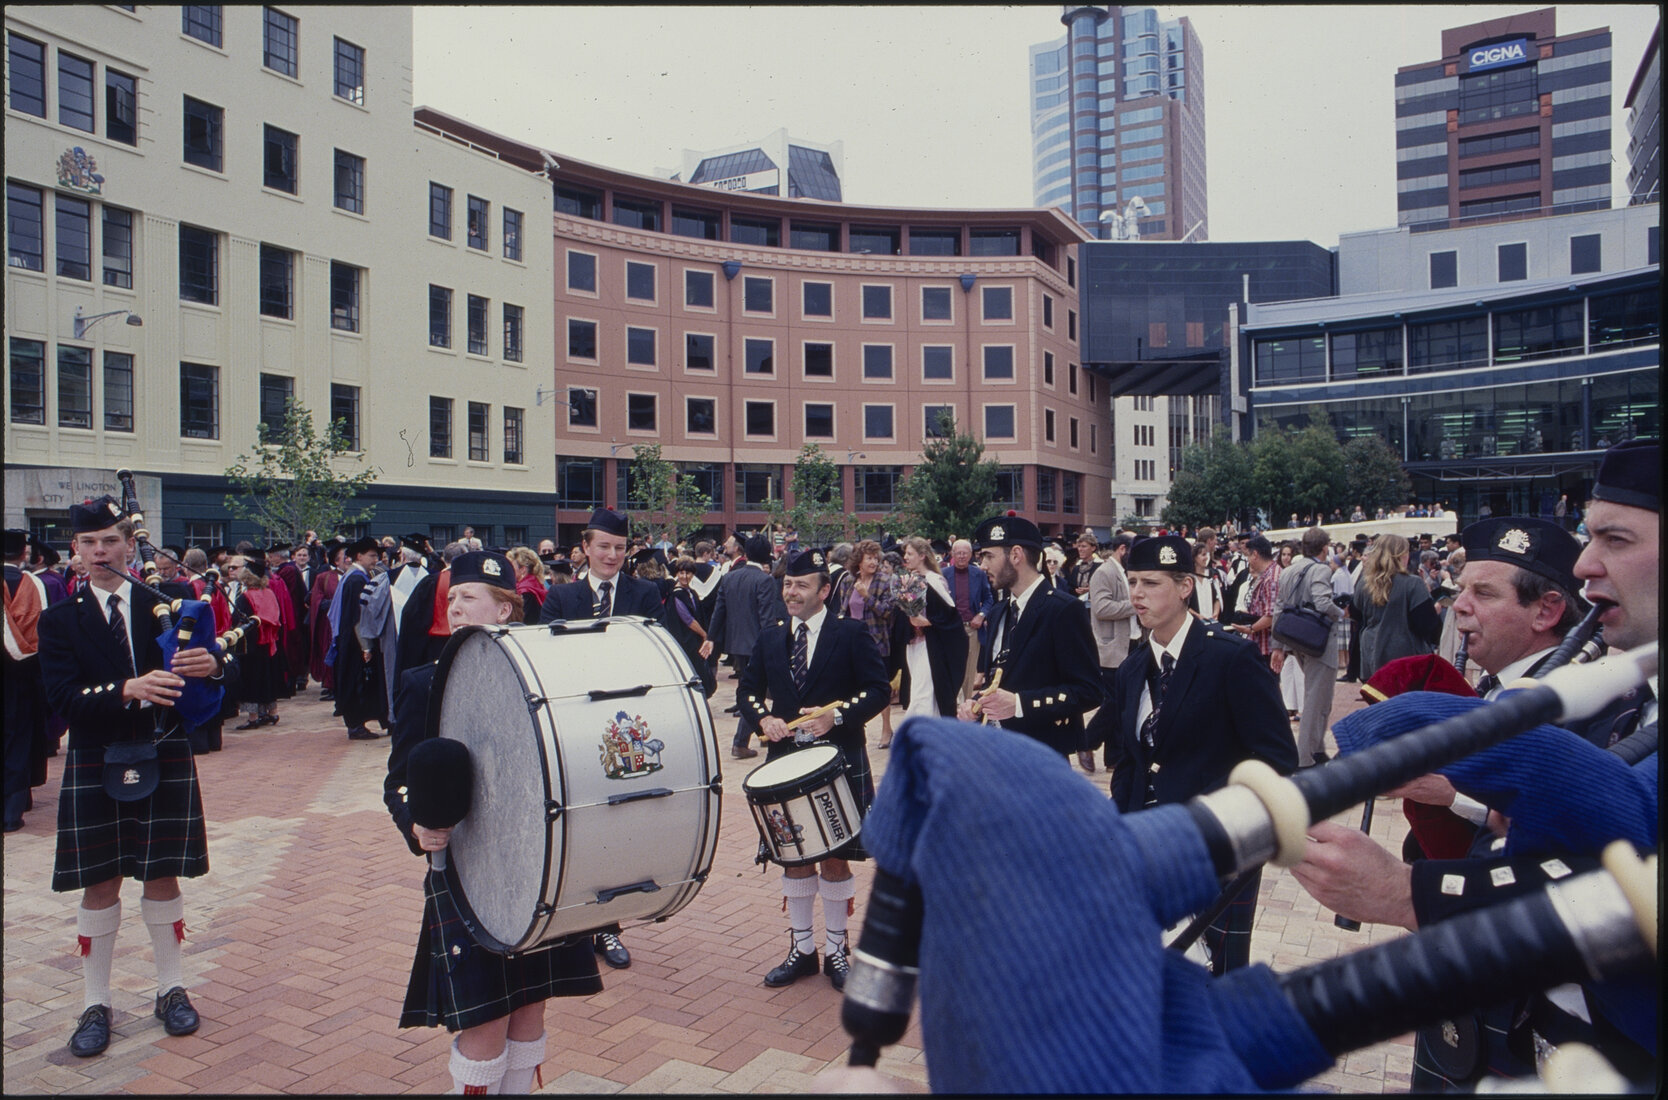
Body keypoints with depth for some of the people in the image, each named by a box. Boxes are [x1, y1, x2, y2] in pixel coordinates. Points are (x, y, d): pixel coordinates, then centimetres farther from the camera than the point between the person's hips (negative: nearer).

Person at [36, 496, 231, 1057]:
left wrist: (213, 665, -26)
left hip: (165, 761, 1)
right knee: (100, 885, 7)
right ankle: (95, 1004, 22)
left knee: (162, 877, 10)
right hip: (96, 765, 0)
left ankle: (171, 990, 24)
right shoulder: (60, 620, 0)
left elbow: (221, 666, -1)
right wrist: (127, 690, -30)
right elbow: (63, 697, -12)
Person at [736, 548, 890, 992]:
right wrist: (763, 719, -9)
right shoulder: (770, 637, 6)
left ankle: (835, 950, 23)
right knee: (794, 857, 11)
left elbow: (878, 689, -7)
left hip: (839, 763, -3)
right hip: (786, 759, 4)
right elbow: (747, 689, 12)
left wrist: (836, 716, -20)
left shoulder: (851, 634, -5)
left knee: (835, 857, 6)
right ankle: (801, 949, 26)